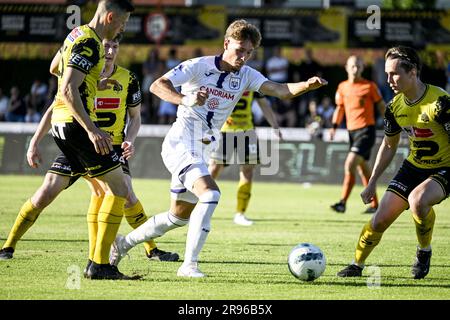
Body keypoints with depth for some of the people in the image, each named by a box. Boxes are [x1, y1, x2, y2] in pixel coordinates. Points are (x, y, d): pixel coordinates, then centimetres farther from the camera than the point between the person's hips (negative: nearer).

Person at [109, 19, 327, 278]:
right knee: (210, 193, -28)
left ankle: (123, 243, 34)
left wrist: (308, 85, -30)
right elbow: (157, 86, -17)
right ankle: (189, 264, -24)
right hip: (180, 144, -7)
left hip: (202, 153, 7)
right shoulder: (198, 66, -9)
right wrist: (184, 99, -35)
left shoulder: (246, 75, 4)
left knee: (179, 216, 16)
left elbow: (281, 90, -10)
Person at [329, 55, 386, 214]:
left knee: (350, 164, -19)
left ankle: (343, 202, -19)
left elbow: (381, 106, 2)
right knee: (363, 169, 13)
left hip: (366, 130, -6)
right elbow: (340, 108, 19)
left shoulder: (370, 86, -5)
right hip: (352, 130, 6)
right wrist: (334, 127, 7)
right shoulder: (343, 87, 9)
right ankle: (374, 204, 24)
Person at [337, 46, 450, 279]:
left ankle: (424, 252, -9)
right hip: (413, 166, 6)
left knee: (417, 199, -35)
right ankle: (357, 264, 21)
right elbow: (389, 145, 14)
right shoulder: (395, 106, -2)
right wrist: (372, 182, 13)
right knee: (380, 220, -2)